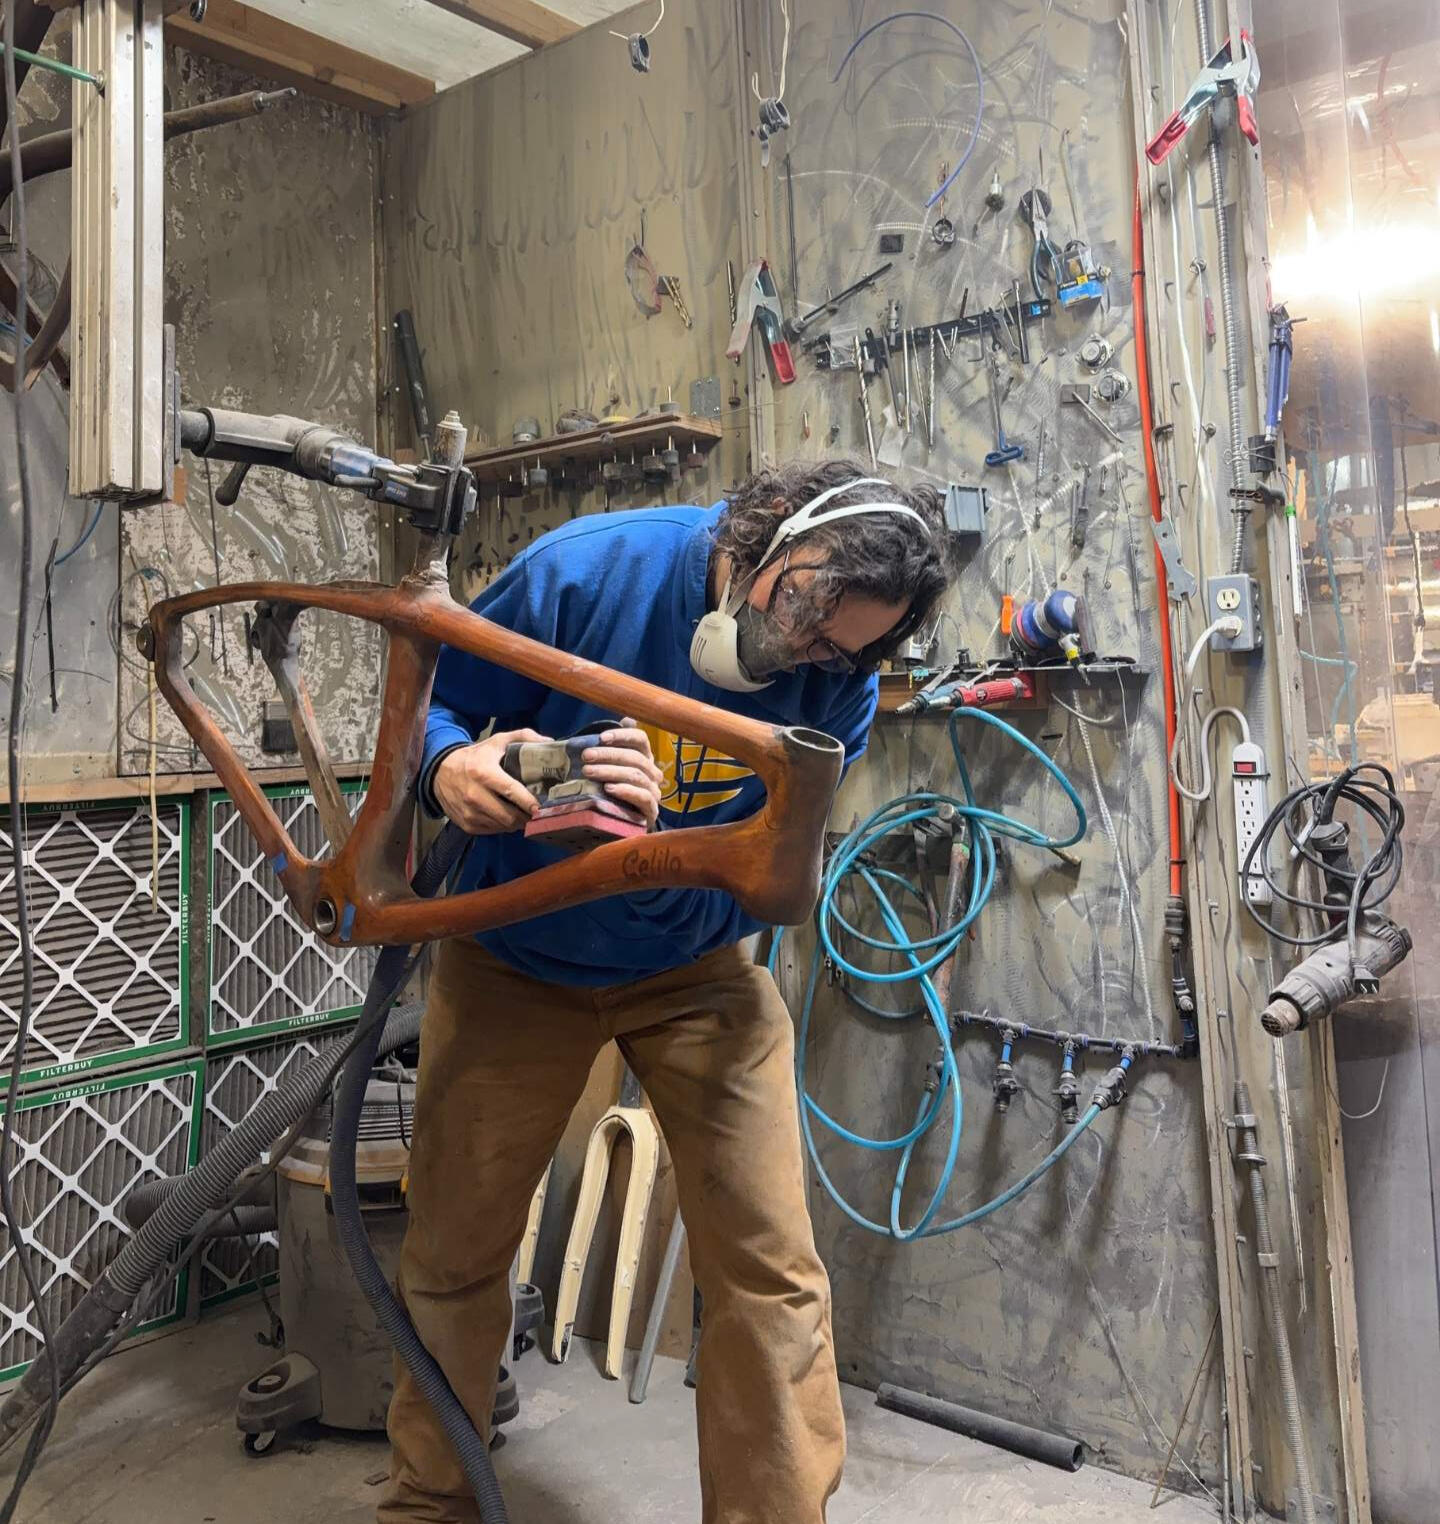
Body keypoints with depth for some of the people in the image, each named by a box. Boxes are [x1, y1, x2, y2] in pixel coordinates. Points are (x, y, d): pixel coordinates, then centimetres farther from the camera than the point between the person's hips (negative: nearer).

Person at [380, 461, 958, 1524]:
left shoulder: (839, 688, -15)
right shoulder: (588, 568, -20)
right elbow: (435, 703, -9)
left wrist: (656, 839, -38)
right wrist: (452, 766, -32)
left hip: (695, 969, 1)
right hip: (515, 959, 0)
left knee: (772, 1274, -5)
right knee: (453, 1258, 10)